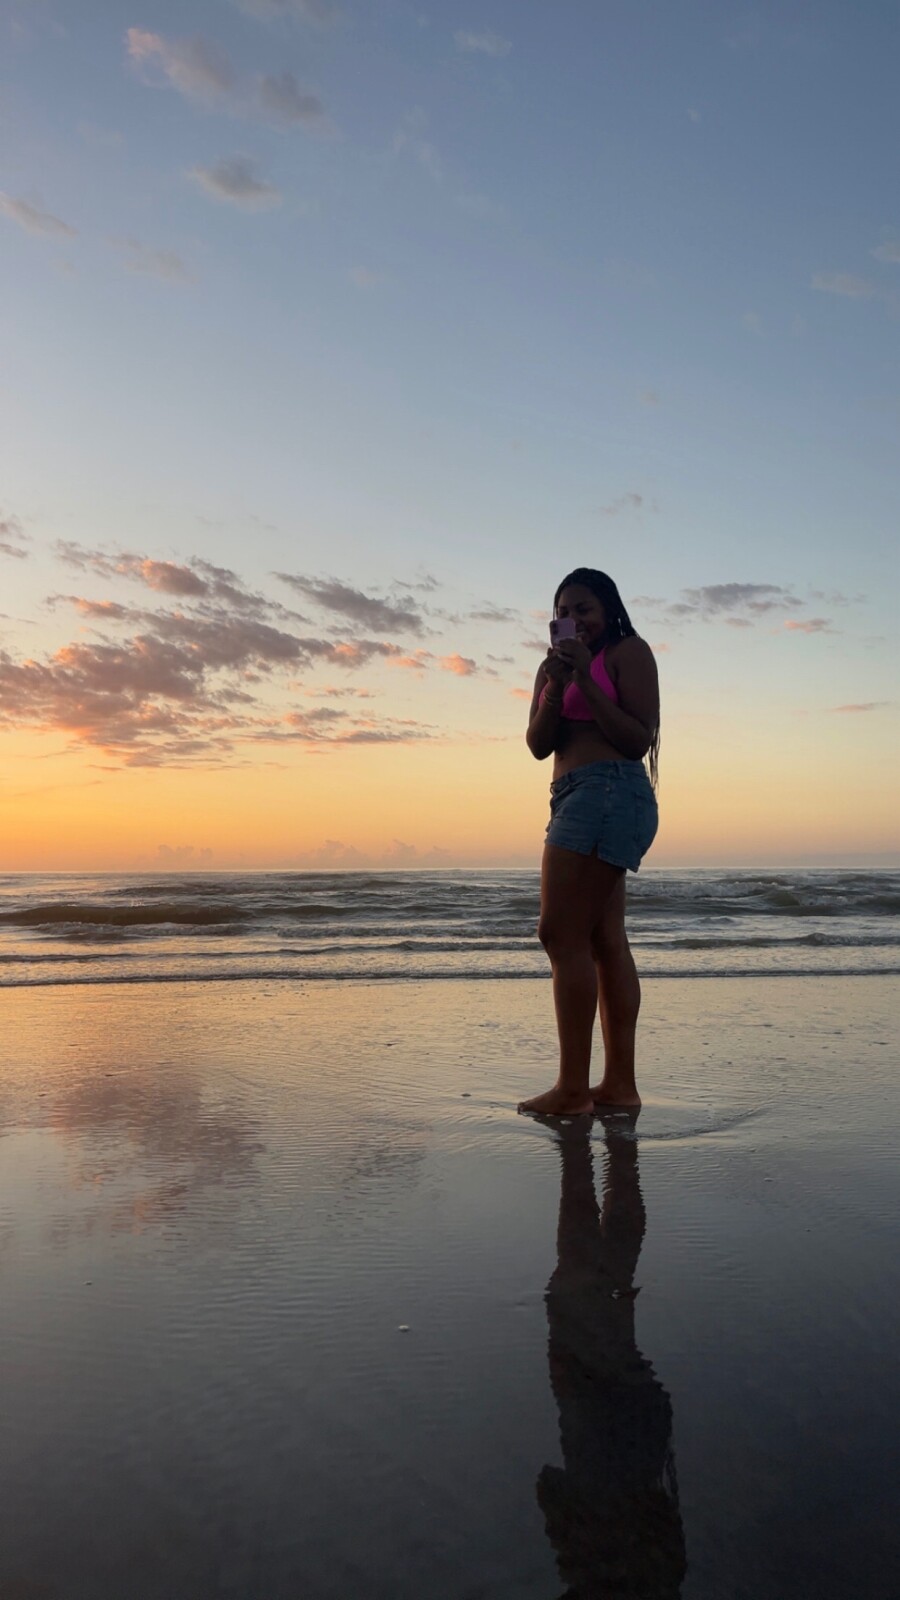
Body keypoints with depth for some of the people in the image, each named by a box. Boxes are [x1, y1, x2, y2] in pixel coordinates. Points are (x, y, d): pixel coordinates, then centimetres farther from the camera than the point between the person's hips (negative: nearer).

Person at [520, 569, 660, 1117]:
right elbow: (539, 745, 10)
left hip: (610, 790, -9)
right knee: (605, 940, 5)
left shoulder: (629, 651, 0)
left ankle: (573, 1087, -11)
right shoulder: (556, 664, 21)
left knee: (563, 934, -14)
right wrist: (555, 687, -5)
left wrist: (586, 678, -12)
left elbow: (639, 740, -9)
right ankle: (620, 1082, 7)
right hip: (576, 798, 9)